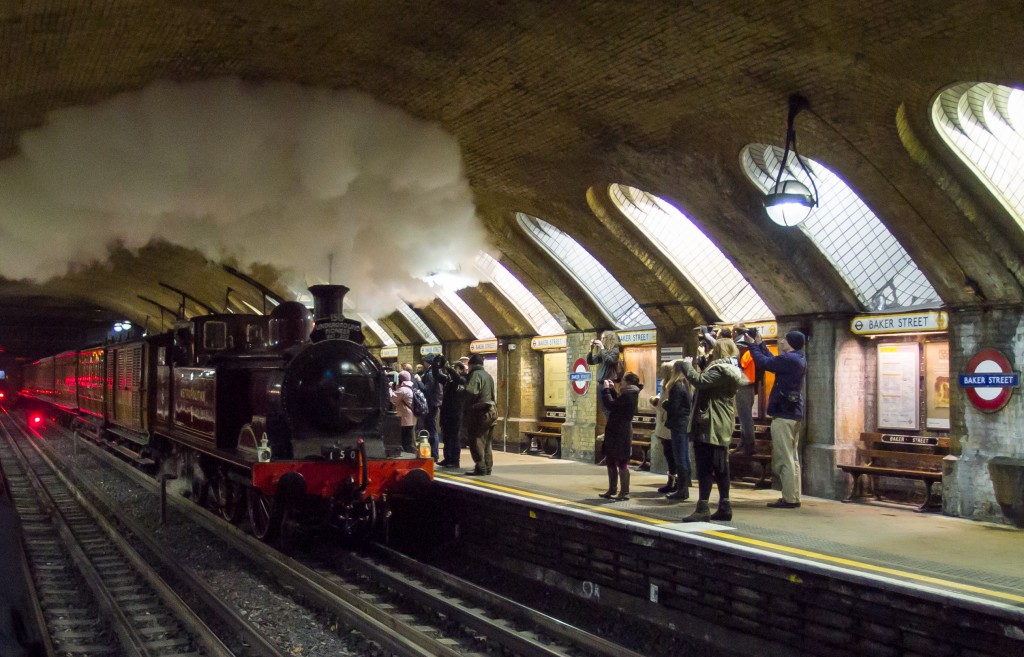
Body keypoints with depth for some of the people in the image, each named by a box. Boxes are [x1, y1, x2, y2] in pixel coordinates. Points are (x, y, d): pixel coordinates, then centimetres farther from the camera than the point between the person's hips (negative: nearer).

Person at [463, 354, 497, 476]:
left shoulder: (475, 374, -10)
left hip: (478, 412, -9)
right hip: (489, 412, 9)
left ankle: (480, 468, -7)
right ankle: (487, 467, 15)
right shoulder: (488, 376, 18)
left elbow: (470, 392, -21)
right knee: (486, 442, 13)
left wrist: (466, 411, -13)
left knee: (476, 442, -5)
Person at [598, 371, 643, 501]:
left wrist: (605, 389, -11)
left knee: (621, 462, -4)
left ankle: (624, 492, 1)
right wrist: (612, 388, 17)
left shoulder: (627, 395, -18)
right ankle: (612, 490, 23)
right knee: (610, 461, 16)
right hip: (617, 432, 10)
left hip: (620, 433, -10)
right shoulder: (630, 393, 13)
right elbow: (617, 402, 24)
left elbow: (611, 405, -22)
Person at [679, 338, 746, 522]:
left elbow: (700, 381, -25)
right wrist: (706, 361, 11)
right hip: (722, 427, 10)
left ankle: (703, 508, -10)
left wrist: (686, 365, -10)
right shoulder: (730, 369, 17)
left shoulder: (721, 369, -16)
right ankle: (724, 507, 14)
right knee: (720, 467, 11)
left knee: (705, 467, -9)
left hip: (710, 426, -10)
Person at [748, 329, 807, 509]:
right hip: (794, 413, 10)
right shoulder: (799, 359, 15)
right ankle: (794, 497, 14)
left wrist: (754, 344, 0)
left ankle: (789, 498, -7)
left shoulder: (789, 359, -16)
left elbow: (763, 362, -15)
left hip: (784, 413, -10)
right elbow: (773, 361, 25)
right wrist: (760, 344, 27)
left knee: (784, 458, -8)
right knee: (792, 458, 11)